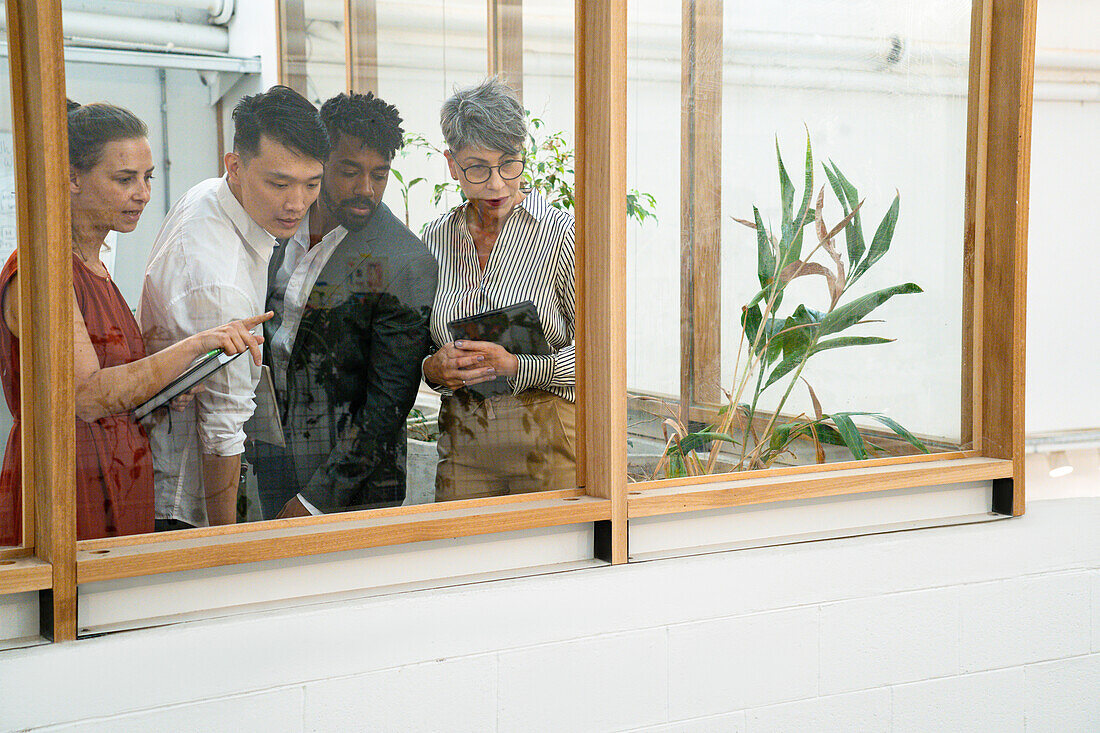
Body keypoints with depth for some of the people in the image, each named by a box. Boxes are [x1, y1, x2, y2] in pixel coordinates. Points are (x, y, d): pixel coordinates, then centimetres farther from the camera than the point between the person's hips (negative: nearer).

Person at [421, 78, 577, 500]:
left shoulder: (562, 234, -7)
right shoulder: (436, 238, 7)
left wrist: (517, 367, -19)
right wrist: (433, 369, -7)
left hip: (548, 445, -3)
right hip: (463, 443, 3)